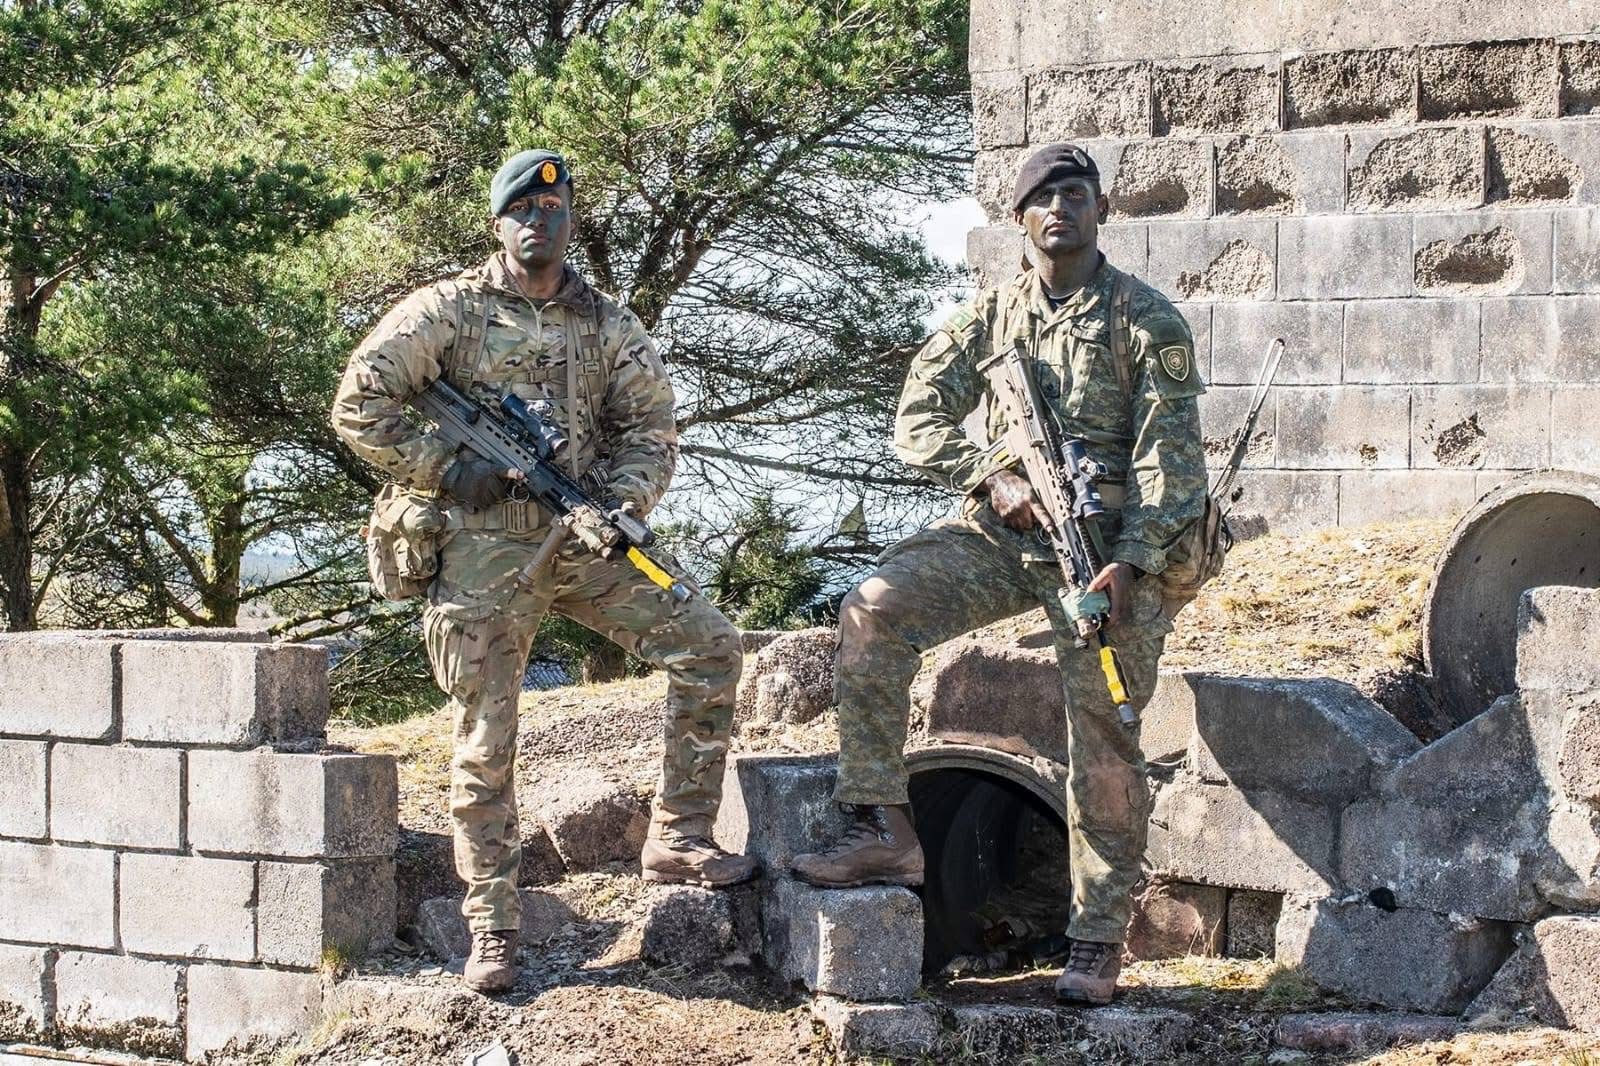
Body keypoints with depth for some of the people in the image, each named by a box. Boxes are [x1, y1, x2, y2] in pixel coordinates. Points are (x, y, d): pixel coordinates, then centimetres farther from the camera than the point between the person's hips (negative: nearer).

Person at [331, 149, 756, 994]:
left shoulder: (608, 326, 9)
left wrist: (621, 505, -12)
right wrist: (445, 471, -10)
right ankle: (491, 930, 8)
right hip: (483, 552, -3)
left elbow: (651, 427, 7)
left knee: (707, 643, -12)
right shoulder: (448, 311, -1)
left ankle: (677, 838, -1)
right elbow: (358, 407, -4)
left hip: (583, 543, 3)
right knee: (485, 742, -1)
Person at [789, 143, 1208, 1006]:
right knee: (874, 612, -19)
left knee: (1102, 740, -7)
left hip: (1104, 544, -3)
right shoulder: (991, 315, 9)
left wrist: (1131, 562, -20)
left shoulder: (1147, 321, -1)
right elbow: (919, 419, 6)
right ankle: (883, 830, -14)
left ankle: (1098, 938, 4)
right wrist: (991, 478, -12)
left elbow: (1171, 454, -8)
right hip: (1002, 532, 3)